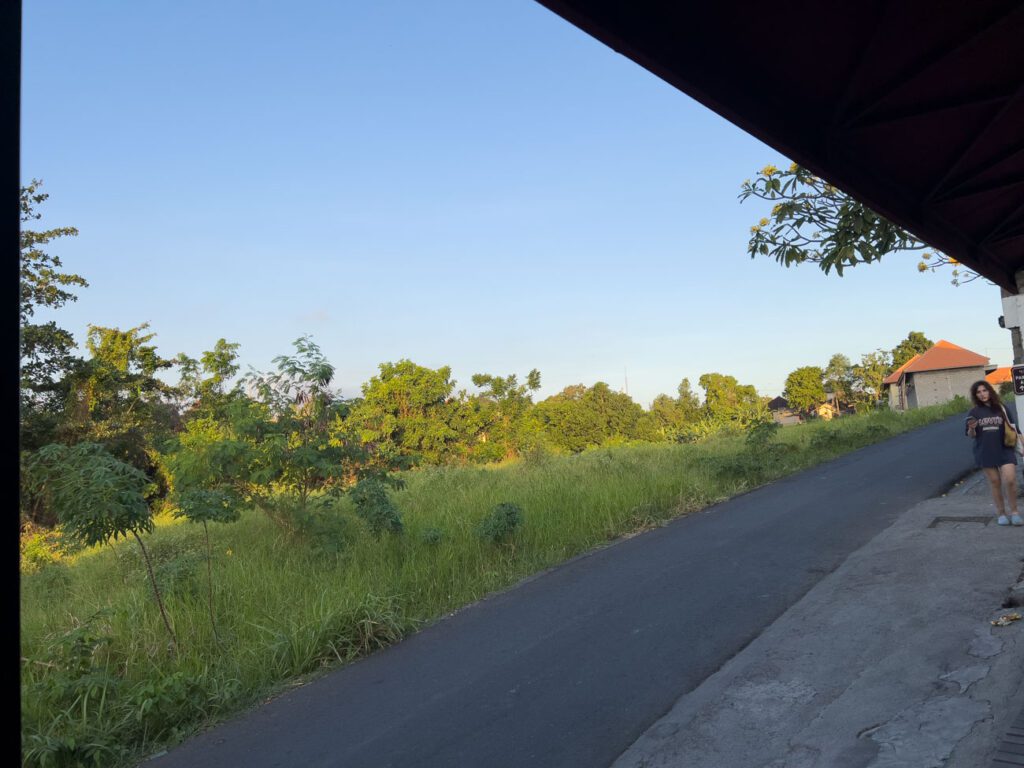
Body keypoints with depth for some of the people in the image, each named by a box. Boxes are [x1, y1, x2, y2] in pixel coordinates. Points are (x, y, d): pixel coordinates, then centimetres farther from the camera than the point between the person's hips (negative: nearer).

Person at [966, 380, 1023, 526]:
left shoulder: (1001, 408, 2)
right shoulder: (974, 412, 2)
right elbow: (971, 435, 5)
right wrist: (971, 428, -17)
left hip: (1005, 450, 0)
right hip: (985, 452, 0)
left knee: (1010, 481, -10)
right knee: (995, 483, 7)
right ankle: (1001, 514, 19)